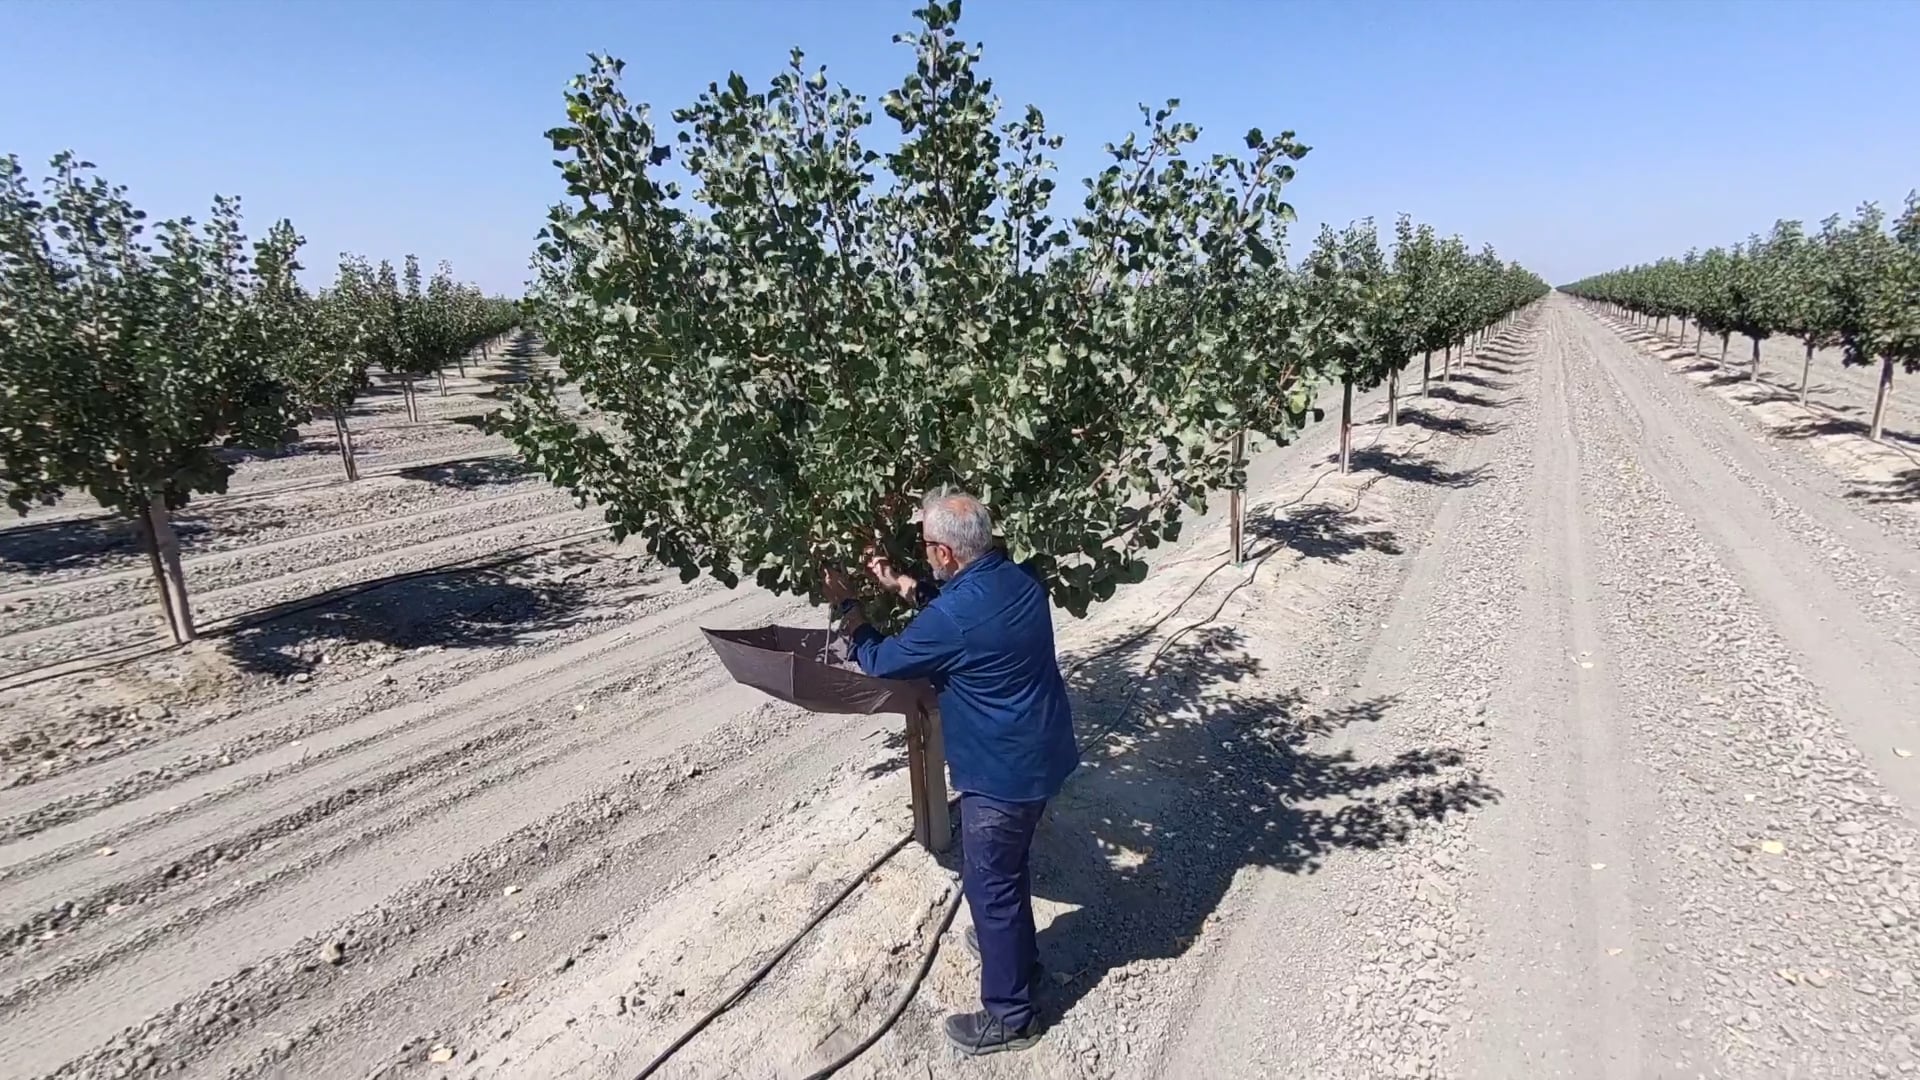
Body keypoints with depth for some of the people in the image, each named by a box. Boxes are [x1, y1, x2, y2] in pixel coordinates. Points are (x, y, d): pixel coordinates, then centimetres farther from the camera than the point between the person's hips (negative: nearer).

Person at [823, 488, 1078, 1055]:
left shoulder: (952, 620, -27)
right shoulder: (1019, 579, -3)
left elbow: (880, 661, -10)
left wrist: (848, 604, 4)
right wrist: (902, 586, 11)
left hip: (1003, 771, -9)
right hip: (1041, 753, 9)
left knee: (989, 882, 9)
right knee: (1009, 865, 28)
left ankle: (1009, 1015, 24)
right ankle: (1017, 952, 49)